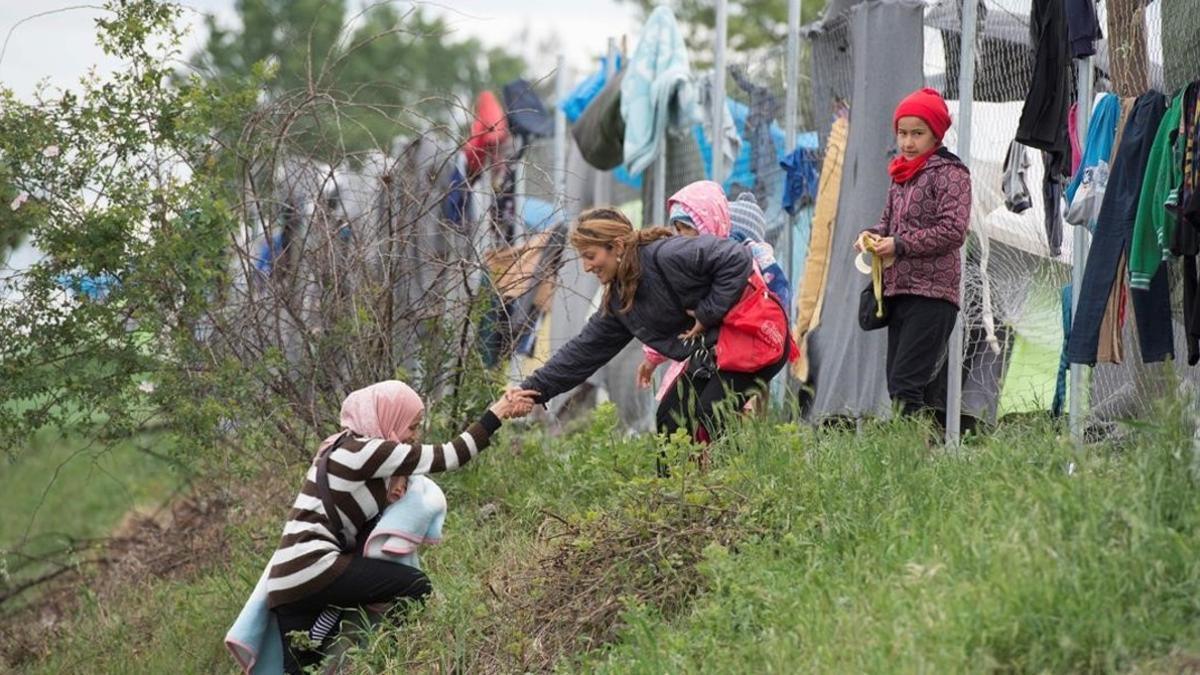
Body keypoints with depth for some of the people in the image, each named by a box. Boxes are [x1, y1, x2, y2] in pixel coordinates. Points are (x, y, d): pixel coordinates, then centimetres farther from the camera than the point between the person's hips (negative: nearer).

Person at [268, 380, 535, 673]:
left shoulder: (346, 447, 21)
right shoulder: (362, 451, -9)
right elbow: (446, 457, -8)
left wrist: (390, 492, 2)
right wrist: (497, 414, -3)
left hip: (287, 581, 10)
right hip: (312, 570, -10)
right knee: (416, 586, -10)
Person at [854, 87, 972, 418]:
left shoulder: (949, 173, -6)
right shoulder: (901, 175, 18)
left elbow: (953, 229, -15)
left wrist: (900, 245, -14)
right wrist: (873, 235, 5)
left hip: (931, 294, -9)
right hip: (898, 291, 9)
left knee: (905, 385, -17)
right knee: (897, 386, 7)